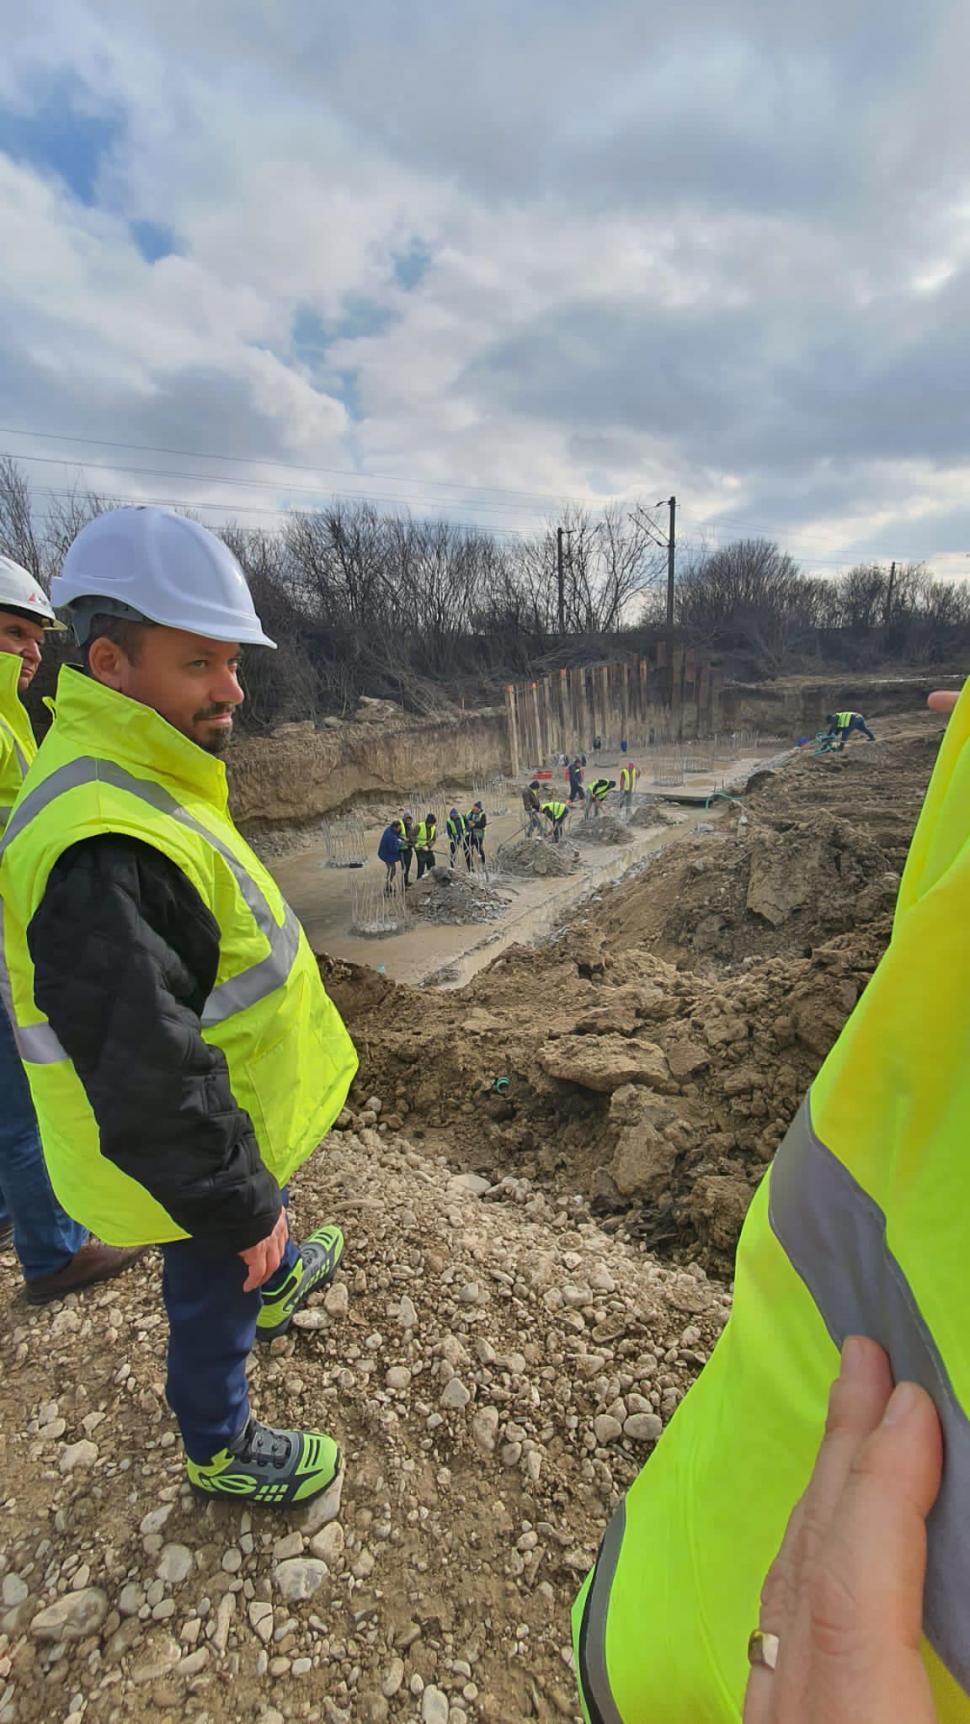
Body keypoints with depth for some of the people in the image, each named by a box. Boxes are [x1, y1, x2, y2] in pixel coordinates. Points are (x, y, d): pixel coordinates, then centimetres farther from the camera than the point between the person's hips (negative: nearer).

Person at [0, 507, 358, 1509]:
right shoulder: (102, 849, -36)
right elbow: (147, 1087, -32)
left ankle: (272, 1286, 67)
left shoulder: (129, 781, -2)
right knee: (212, 1298, 20)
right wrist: (240, 1208, -19)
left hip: (221, 1116, 9)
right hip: (182, 1158, -8)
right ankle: (218, 1452, 50)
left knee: (243, 1255, 36)